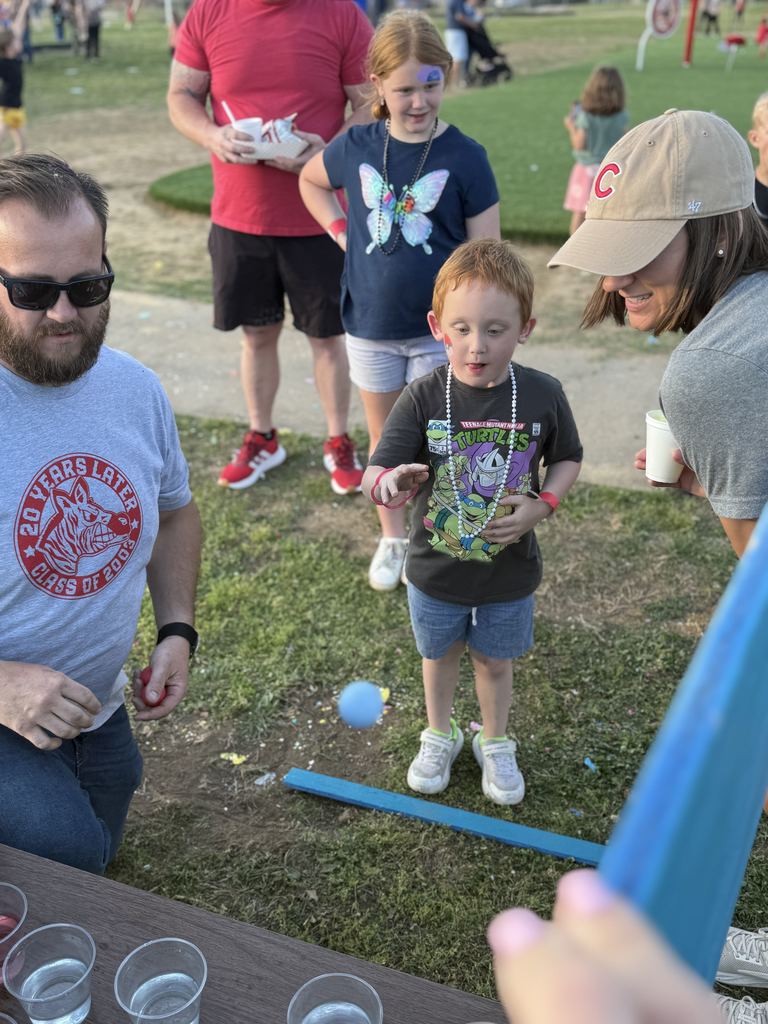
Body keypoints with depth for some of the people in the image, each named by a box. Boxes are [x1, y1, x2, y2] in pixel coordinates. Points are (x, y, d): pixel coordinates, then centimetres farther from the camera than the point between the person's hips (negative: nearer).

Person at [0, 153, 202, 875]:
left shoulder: (135, 389, -4)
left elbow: (173, 511, 12)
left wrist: (177, 630, -2)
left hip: (101, 714, 6)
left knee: (91, 871, 20)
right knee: (68, 852, -27)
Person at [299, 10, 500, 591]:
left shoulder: (464, 158, -11)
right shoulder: (357, 148, -4)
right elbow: (310, 181, 17)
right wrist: (342, 233, 2)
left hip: (441, 329, -2)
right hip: (370, 325, 3)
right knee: (385, 438, 15)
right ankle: (392, 538, 34)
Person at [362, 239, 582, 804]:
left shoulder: (542, 395, -16)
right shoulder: (423, 397, -20)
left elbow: (568, 459, 1)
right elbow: (377, 474, -24)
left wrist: (541, 505, -16)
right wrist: (389, 482, -48)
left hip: (509, 572, 0)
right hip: (436, 569, 0)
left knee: (495, 659, 22)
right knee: (440, 655, 24)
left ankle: (495, 742, 49)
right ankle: (440, 735, 51)